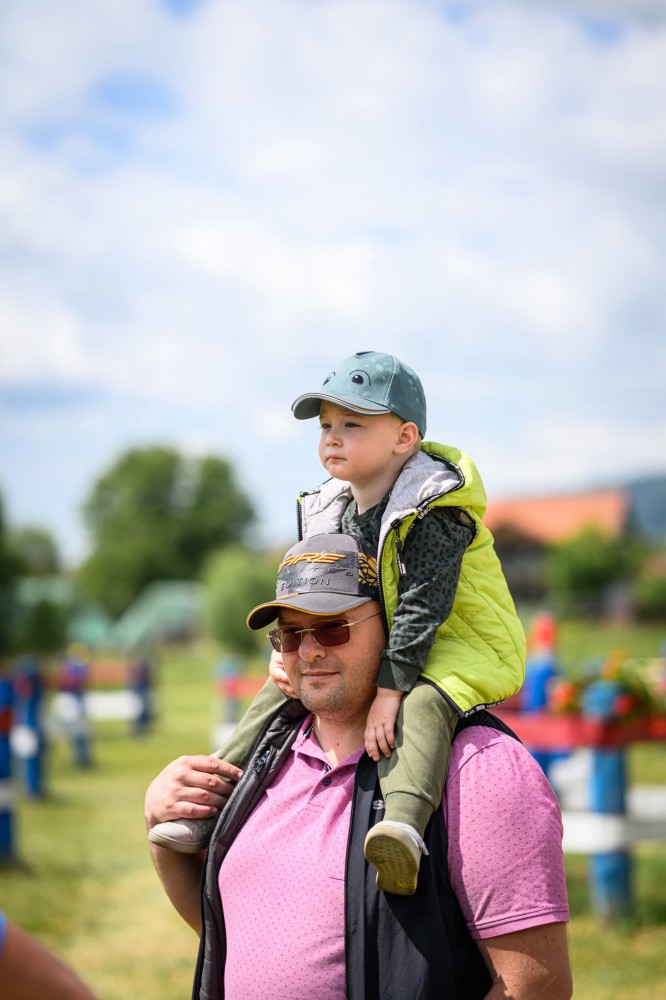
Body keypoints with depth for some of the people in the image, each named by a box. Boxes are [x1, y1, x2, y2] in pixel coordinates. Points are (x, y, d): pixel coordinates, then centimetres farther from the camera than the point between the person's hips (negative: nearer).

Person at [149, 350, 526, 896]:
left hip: (457, 649, -9)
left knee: (423, 702, -40)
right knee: (281, 690, 5)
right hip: (374, 647, 9)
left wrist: (390, 688, -32)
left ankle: (405, 825, -62)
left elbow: (423, 606, -27)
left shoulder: (433, 511, -21)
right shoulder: (330, 513, 5)